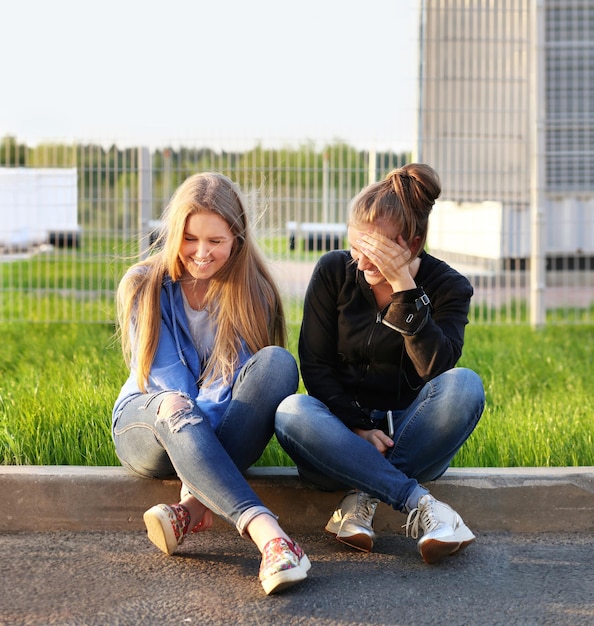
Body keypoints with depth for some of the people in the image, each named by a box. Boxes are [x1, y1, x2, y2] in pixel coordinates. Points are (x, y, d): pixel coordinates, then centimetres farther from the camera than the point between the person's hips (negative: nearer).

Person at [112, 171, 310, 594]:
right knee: (177, 411, -39)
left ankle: (193, 506, -36)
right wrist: (181, 410, -33)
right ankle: (268, 535, -58)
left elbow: (232, 381, -12)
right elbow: (164, 375, -10)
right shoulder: (144, 286, 0)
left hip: (222, 432, 1)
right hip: (147, 426, -1)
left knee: (277, 362, -29)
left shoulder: (253, 293, 0)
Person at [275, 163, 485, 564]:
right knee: (292, 411, -33)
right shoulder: (334, 271, -2)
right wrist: (356, 426, -15)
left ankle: (363, 498, -27)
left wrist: (405, 289, -27)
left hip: (414, 436, 0)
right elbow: (314, 365, -3)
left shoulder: (449, 287, -4)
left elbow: (436, 367, -21)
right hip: (342, 432, 1)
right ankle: (420, 504, -35)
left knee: (464, 385, -30)